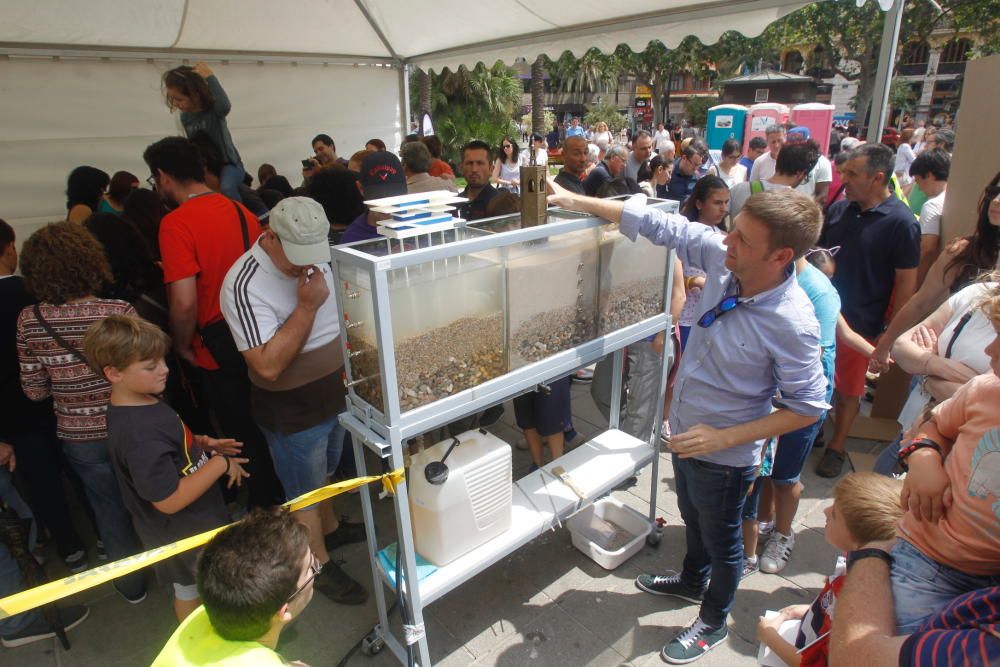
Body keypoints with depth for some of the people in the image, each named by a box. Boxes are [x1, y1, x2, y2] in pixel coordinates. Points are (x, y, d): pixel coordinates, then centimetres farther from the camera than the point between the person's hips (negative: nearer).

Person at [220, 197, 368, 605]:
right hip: (292, 412, -7)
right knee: (304, 494, 13)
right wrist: (307, 306, -32)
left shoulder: (316, 258, -4)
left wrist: (351, 367, 8)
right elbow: (268, 366, -31)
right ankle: (320, 566, 33)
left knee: (325, 472, 28)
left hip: (334, 393, 7)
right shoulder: (245, 286, -27)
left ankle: (331, 528, 52)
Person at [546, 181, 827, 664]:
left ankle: (713, 622, 50)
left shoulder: (792, 324, -31)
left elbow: (808, 407, -21)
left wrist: (723, 438, -25)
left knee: (720, 541, 21)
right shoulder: (721, 255, -18)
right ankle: (692, 582, 62)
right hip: (684, 432, 6)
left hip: (723, 455, -6)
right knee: (692, 519, 32)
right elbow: (657, 225, -12)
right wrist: (573, 200, -12)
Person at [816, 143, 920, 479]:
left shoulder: (901, 222, -14)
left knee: (848, 390, 11)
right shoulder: (839, 208, 1)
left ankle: (836, 447, 30)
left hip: (860, 324, -4)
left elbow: (907, 281, -12)